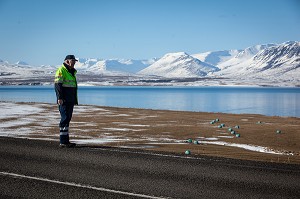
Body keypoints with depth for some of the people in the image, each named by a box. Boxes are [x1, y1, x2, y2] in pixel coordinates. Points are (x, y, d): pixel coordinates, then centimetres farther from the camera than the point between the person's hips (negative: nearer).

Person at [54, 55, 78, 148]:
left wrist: (75, 99, 24)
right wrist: (60, 98, -24)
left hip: (70, 100, 9)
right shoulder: (61, 70, -9)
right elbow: (57, 85, -16)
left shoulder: (72, 72, 20)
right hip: (64, 100, -9)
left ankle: (66, 141, 14)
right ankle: (63, 141, -9)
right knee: (65, 119, -10)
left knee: (67, 119, 10)